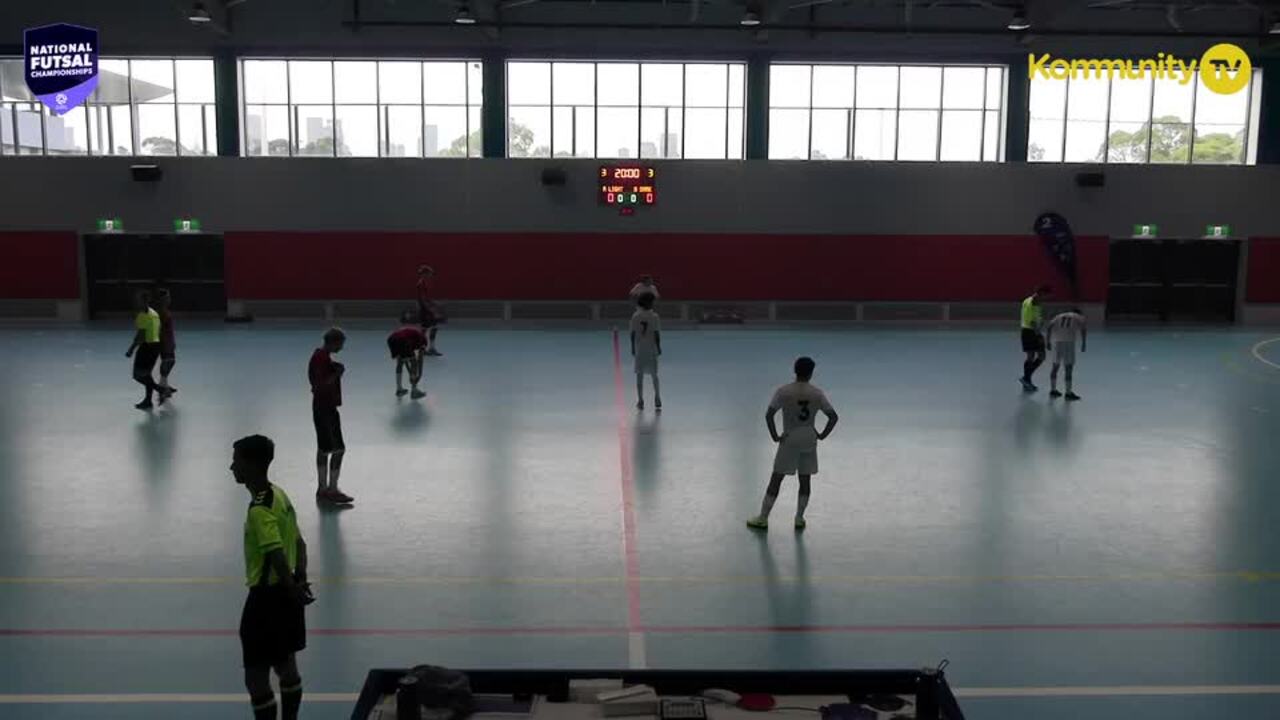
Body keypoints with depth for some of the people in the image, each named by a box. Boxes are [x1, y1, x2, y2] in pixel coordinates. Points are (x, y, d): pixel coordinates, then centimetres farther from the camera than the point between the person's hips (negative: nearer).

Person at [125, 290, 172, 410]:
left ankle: (161, 390, -10)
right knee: (146, 374, 16)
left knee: (138, 375, -4)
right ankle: (148, 401, 18)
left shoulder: (143, 315, -15)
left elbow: (141, 334, -20)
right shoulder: (154, 313, 13)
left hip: (147, 345, -9)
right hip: (156, 344, 9)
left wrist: (131, 349, -18)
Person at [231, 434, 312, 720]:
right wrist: (300, 579, 5)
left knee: (255, 678, 2)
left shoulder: (259, 510, -22)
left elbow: (278, 555, -28)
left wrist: (293, 590, -19)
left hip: (267, 596, -10)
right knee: (286, 669, 21)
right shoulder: (279, 494, 7)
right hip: (285, 592, 10)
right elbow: (299, 543, 11)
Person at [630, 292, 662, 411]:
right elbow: (657, 334, -9)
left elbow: (633, 334, -4)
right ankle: (657, 401, 12)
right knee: (654, 376, 11)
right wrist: (659, 348, 0)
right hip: (652, 350, 0)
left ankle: (640, 402, 5)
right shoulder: (654, 317, -8)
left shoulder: (635, 316, -4)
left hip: (639, 350, 1)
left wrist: (633, 349, 4)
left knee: (640, 376, 6)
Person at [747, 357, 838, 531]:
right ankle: (799, 519, 20)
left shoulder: (784, 391, -10)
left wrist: (775, 436, -9)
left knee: (776, 479, 5)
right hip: (809, 440, 2)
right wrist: (822, 435, 2)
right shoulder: (818, 393, -4)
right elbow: (834, 417, -5)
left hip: (790, 440, -2)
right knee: (805, 480, 13)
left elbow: (769, 415, -17)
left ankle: (762, 519, 11)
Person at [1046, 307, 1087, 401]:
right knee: (1069, 367, 0)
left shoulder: (1059, 316, 27)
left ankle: (1053, 390, 23)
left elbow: (1050, 326, 11)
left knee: (1055, 365, 15)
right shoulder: (1080, 318, 19)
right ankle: (1068, 393, -1)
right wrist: (1084, 343, -7)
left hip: (1056, 341, 4)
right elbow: (1084, 329, -1)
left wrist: (1049, 341, 9)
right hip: (1068, 341, -4)